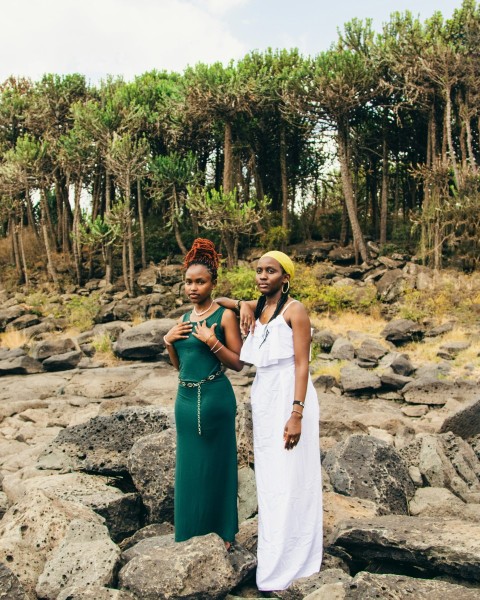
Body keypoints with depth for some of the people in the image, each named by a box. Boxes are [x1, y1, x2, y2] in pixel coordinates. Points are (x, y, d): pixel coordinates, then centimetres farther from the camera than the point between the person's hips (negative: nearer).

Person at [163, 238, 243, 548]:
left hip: (215, 397, -6)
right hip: (186, 398, 6)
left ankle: (223, 533, 22)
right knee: (190, 467, 14)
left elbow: (238, 363, -9)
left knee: (216, 465, 6)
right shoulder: (184, 319, 11)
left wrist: (211, 341, -19)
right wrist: (169, 340, 1)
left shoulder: (224, 316, -7)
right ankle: (194, 533, 31)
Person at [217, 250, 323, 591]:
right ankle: (274, 550, 27)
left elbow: (302, 365, -14)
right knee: (268, 477, 13)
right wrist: (242, 304, 1)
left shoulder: (295, 310, -9)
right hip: (263, 399, 7)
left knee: (288, 479, 0)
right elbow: (217, 301, 22)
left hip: (288, 399, -7)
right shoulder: (257, 308, 10)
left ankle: (286, 566, 10)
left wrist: (297, 414, -21)